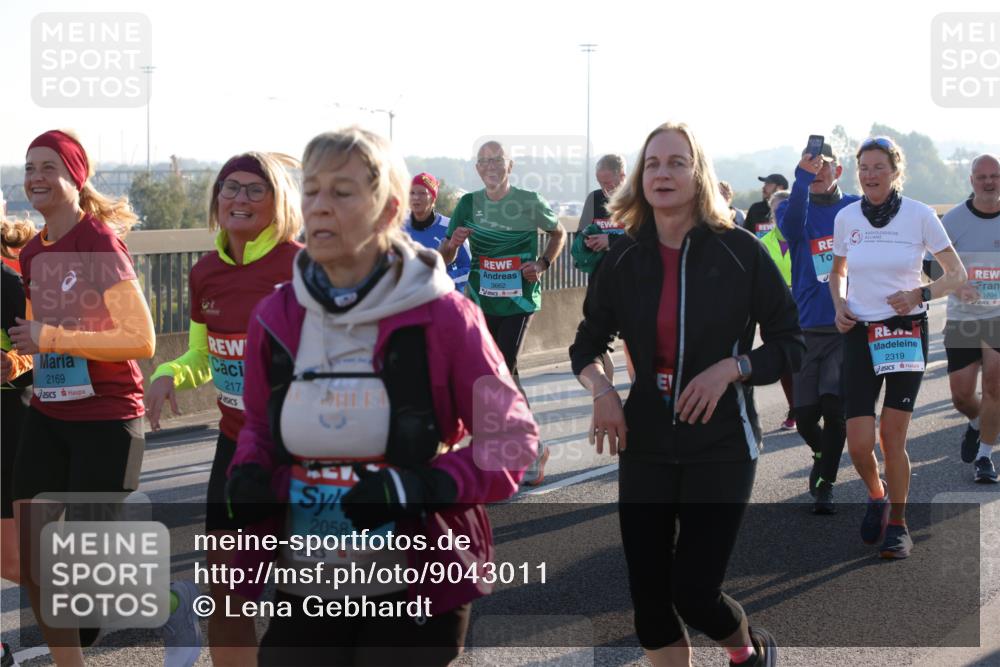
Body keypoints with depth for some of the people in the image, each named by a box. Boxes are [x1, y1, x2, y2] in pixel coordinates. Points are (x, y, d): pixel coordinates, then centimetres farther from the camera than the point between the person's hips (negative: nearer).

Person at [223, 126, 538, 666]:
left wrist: (423, 488, -20)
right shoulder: (276, 317, 4)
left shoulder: (441, 316, -9)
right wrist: (249, 475, -5)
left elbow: (511, 435, -5)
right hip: (306, 591, 4)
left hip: (417, 593, -3)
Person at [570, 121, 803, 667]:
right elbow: (588, 343, 13)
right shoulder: (625, 259, 2)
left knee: (693, 592, -7)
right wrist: (600, 388, -7)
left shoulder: (739, 251, -7)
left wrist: (732, 367, -19)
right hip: (645, 444, 4)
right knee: (648, 597, 2)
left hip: (721, 447, -3)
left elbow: (789, 344, -2)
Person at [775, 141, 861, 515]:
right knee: (805, 415, 4)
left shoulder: (858, 209, 5)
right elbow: (790, 228, -20)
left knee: (834, 405, -15)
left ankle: (825, 484, 1)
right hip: (808, 327, 1)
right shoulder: (795, 208, 4)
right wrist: (802, 180, -34)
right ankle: (823, 453, 36)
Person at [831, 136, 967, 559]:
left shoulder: (919, 215, -6)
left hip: (906, 332, -2)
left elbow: (957, 274, 2)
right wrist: (840, 306, 1)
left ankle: (897, 523, 14)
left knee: (892, 438, -5)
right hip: (860, 333, 2)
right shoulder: (846, 218, 2)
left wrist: (920, 295, -14)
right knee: (859, 444, -5)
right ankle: (877, 496, 26)